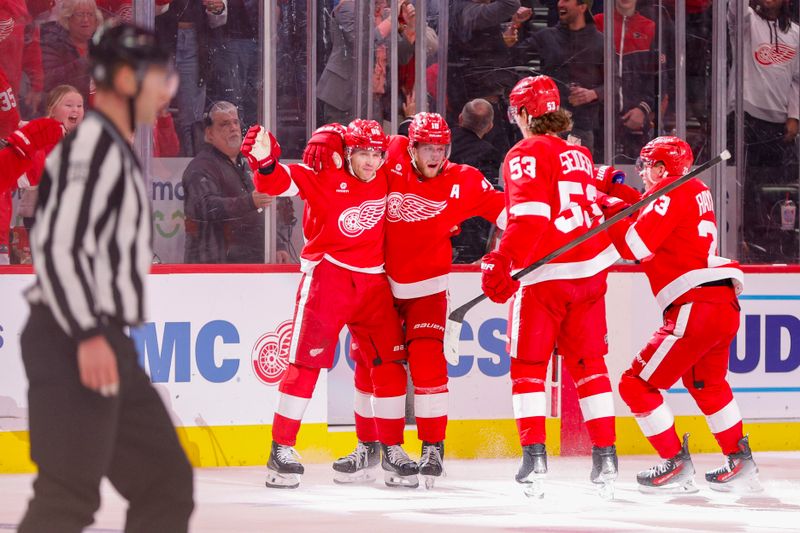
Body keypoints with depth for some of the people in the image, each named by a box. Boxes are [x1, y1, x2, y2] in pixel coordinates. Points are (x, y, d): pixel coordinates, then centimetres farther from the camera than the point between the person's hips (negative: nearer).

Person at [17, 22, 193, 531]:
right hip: (71, 347, -11)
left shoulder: (118, 151, 21)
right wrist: (88, 335, -27)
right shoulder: (90, 146, -11)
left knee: (166, 483, 10)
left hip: (107, 347, 11)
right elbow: (55, 245, -21)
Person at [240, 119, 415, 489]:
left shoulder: (388, 179, 6)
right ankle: (281, 449, -3)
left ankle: (392, 450, 13)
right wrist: (265, 161, -42)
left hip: (372, 282, 5)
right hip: (326, 275, -5)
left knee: (389, 365, 3)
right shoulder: (325, 178, -9)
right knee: (306, 362, -8)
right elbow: (278, 182, -21)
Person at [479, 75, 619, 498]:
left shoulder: (526, 154, -7)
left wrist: (502, 264, -21)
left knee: (528, 365, 4)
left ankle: (534, 455, -6)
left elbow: (530, 214, -19)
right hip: (591, 270, 6)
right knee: (588, 363, 12)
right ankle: (605, 456, 7)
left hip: (544, 273, -6)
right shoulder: (580, 155, 14)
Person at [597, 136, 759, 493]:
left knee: (637, 384, -3)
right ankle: (740, 463, 31)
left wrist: (609, 209, -3)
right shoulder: (696, 192, 17)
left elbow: (636, 246, -15)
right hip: (725, 306, 10)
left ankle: (677, 466, -5)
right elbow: (647, 217, 23)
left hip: (696, 309, -10)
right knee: (707, 384, 30)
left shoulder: (672, 193, -8)